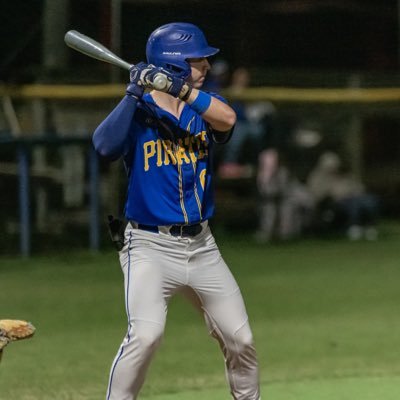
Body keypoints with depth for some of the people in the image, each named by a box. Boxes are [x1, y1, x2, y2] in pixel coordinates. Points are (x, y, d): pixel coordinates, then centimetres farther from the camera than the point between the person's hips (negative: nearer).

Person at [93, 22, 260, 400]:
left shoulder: (204, 108, 6)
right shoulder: (137, 112, -7)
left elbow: (227, 119, -17)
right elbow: (105, 145, -26)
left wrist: (181, 88, -27)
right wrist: (135, 94, -29)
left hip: (201, 247, 5)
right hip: (150, 247, -5)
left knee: (240, 340, 9)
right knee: (145, 334, -25)